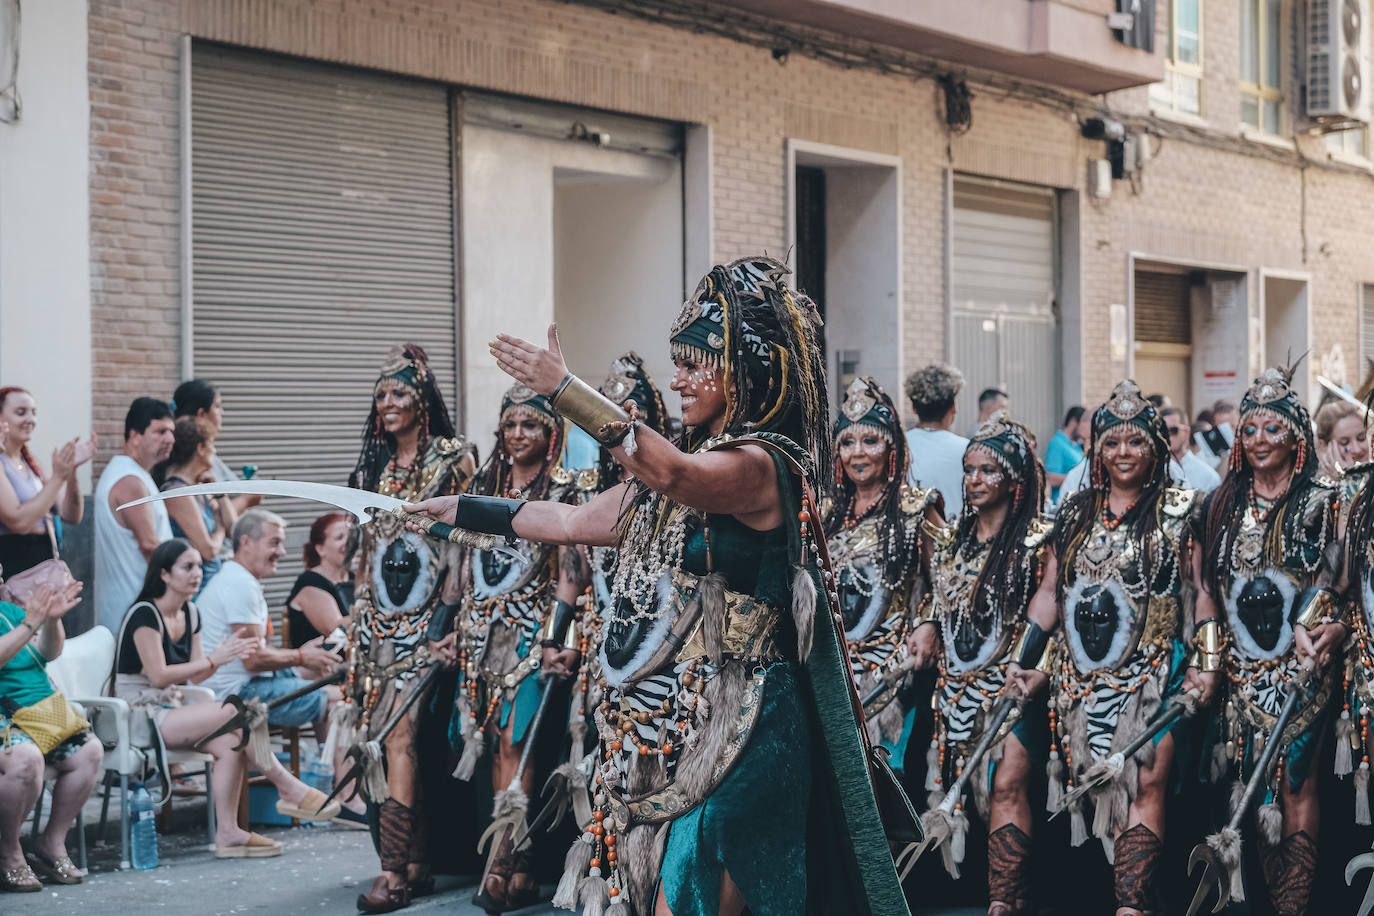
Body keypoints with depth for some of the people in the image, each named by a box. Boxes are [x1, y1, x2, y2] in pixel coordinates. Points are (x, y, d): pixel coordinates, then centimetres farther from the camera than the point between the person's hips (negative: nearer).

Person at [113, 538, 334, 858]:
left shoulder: (190, 613, 13)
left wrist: (226, 654, -6)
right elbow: (158, 676, -19)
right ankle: (288, 789, -15)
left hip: (170, 710, 8)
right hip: (141, 715, -8)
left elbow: (195, 676, 13)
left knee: (231, 742, -22)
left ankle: (228, 833, -23)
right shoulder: (144, 614, -13)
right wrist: (213, 660, -20)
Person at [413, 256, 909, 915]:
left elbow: (672, 474, -33)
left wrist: (565, 391, -36)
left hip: (732, 733, -9)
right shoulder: (683, 464, 16)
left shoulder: (762, 465, -12)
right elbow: (575, 522, 26)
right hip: (665, 724, 9)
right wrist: (467, 511, 29)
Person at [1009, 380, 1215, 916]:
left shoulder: (1179, 511, 5)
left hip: (1155, 671, -4)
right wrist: (1026, 662, 10)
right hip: (1083, 675, 4)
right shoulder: (1073, 514, 14)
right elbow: (1050, 592, 16)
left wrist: (1207, 662, -5)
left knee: (1145, 785, -16)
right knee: (1102, 786, 0)